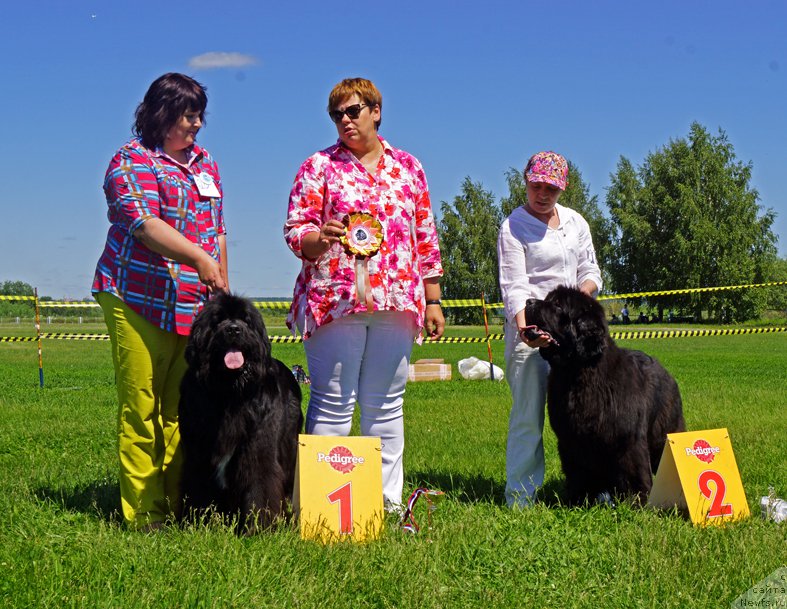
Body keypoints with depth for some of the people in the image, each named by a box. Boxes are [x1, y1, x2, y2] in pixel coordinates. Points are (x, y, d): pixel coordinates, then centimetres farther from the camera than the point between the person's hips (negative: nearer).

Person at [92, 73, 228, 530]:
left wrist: (223, 289, 17)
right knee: (141, 407, -6)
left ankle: (178, 505, 8)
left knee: (181, 408, 4)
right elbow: (145, 223, -17)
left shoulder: (205, 164, 19)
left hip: (196, 305, 6)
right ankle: (144, 514, -2)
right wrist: (198, 258, -28)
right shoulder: (132, 162, -2)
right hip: (140, 302, -6)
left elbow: (217, 231, 23)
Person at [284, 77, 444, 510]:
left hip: (397, 302, 3)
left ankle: (388, 500, 12)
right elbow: (294, 231, 1)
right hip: (334, 297, -3)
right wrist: (320, 238, -22)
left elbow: (426, 238, 16)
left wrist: (433, 300, 12)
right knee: (333, 404, -4)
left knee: (386, 405, 6)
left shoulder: (407, 167, 15)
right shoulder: (319, 167, 7)